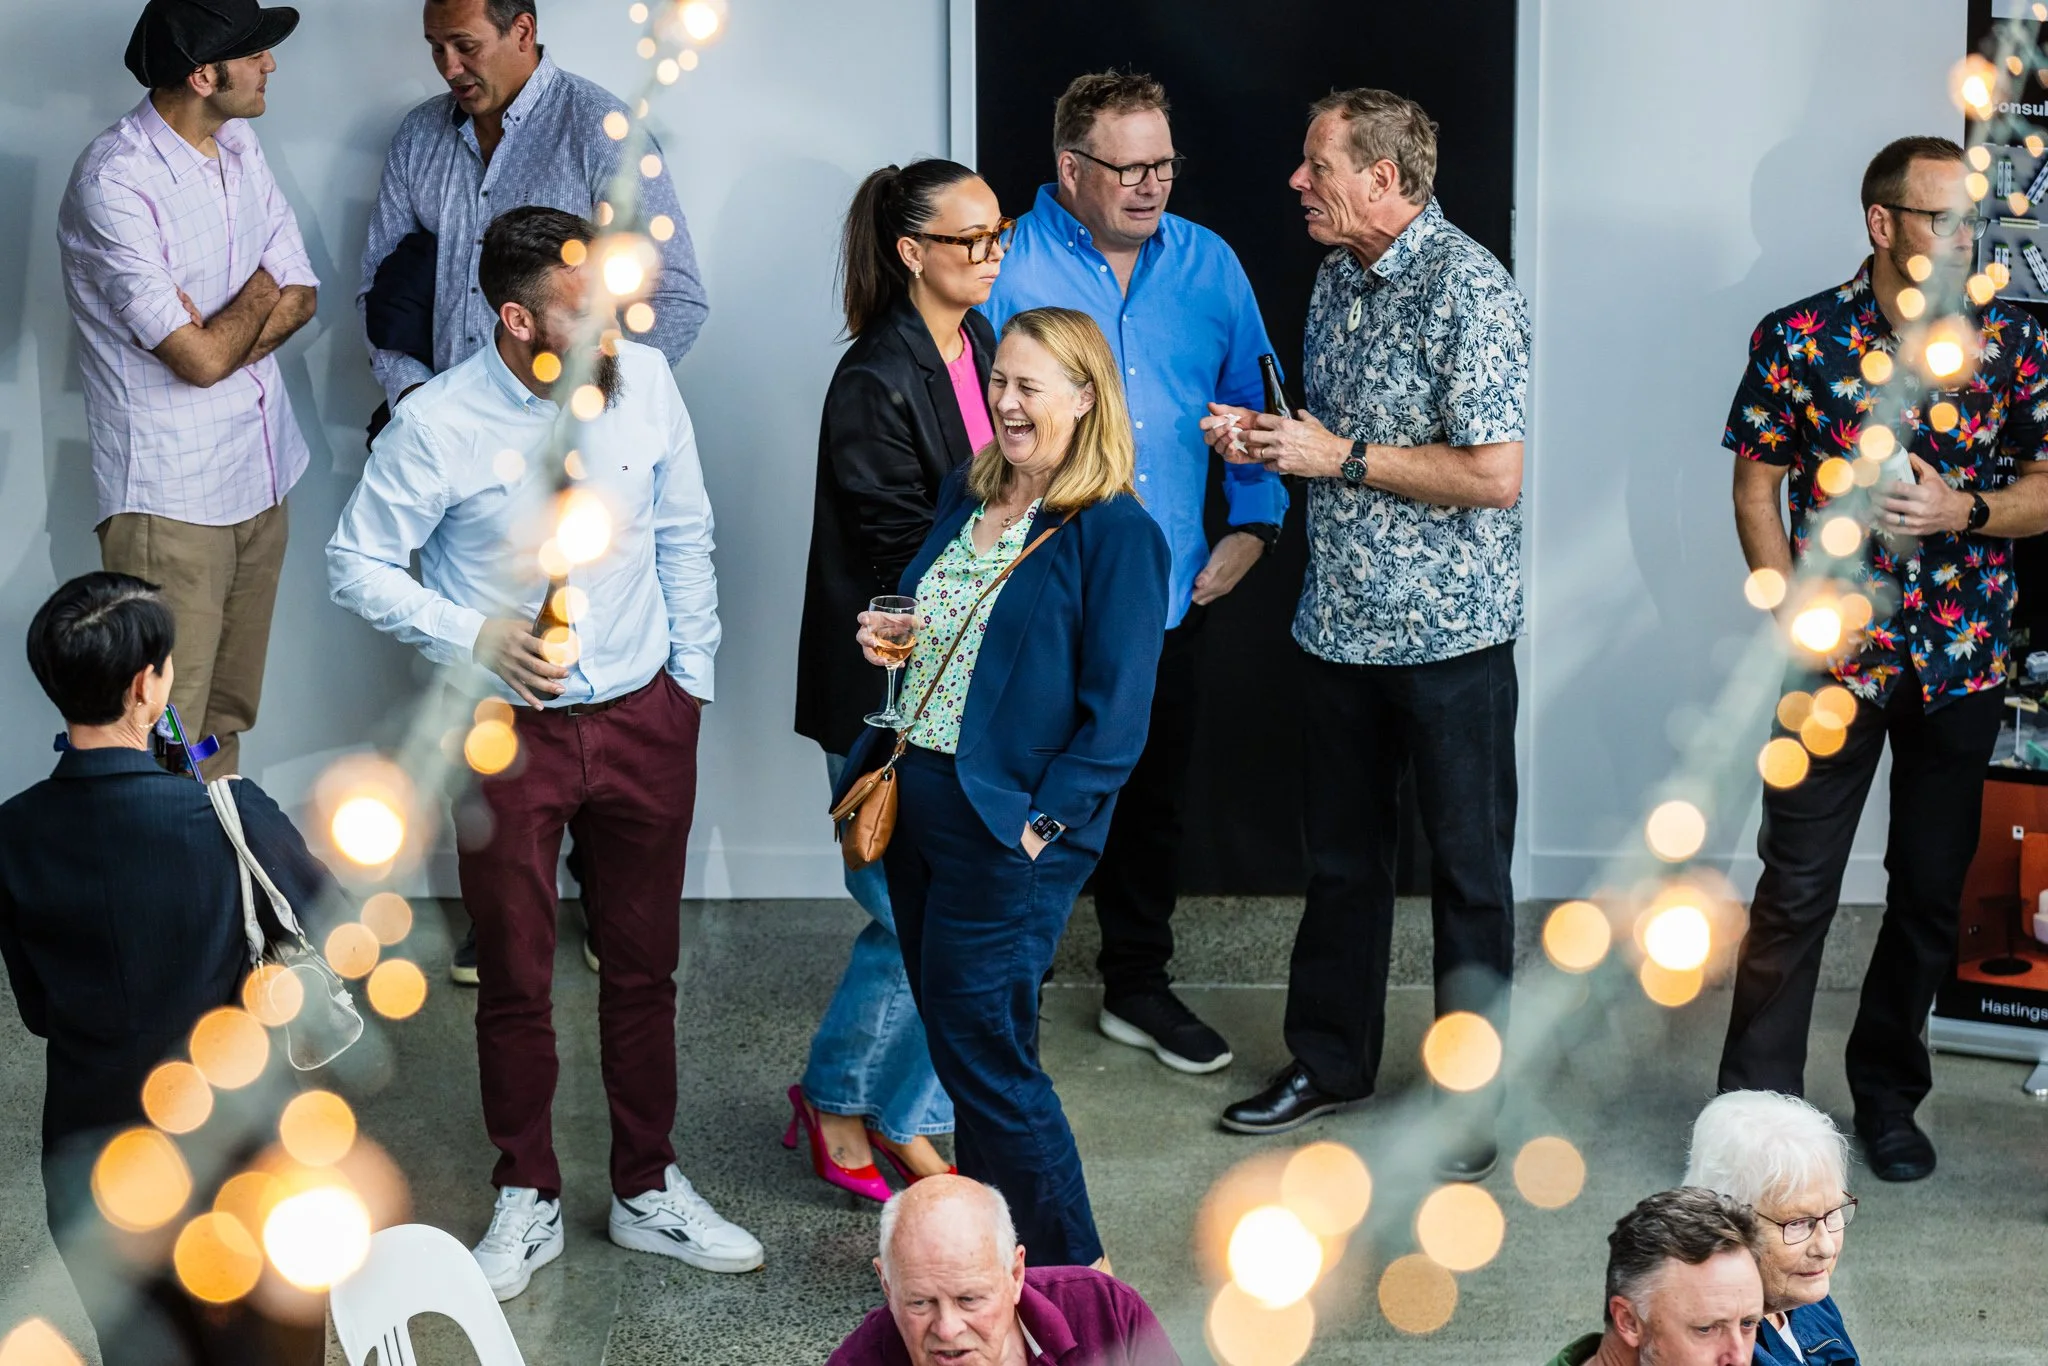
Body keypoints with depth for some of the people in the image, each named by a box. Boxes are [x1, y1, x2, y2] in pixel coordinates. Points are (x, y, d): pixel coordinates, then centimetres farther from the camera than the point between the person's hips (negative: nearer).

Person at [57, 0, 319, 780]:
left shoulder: (240, 146, 6)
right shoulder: (114, 185, -21)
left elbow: (301, 296, 6)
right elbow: (199, 359, -23)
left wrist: (226, 332, -14)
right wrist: (258, 295, -3)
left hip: (258, 474, 8)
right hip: (170, 498, -8)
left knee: (230, 708, 19)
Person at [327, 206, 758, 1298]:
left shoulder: (644, 379, -5)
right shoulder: (437, 426, -16)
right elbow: (357, 564, -6)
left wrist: (691, 673, 7)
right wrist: (475, 637, -17)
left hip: (642, 717, 3)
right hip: (507, 728, -3)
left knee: (645, 966, 13)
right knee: (516, 979, 9)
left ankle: (648, 1190, 30)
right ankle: (528, 1201, 27)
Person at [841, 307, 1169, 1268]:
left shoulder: (1116, 535, -12)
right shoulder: (966, 495, 11)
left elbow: (1116, 714, -15)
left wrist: (1040, 821, -19)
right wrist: (888, 639, 3)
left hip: (1009, 832, -8)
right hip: (917, 795, 8)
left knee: (982, 1052, -4)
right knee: (958, 1037, 15)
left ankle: (1070, 1269, 10)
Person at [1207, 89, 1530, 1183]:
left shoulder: (1465, 290, -16)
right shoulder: (1339, 279, 11)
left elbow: (1494, 476, -22)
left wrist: (1339, 456, -18)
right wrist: (1261, 434, 3)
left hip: (1448, 634, -8)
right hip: (1341, 626, 8)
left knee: (1466, 869, 3)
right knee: (1340, 855, 18)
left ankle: (1473, 1100, 14)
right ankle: (1329, 1060, 32)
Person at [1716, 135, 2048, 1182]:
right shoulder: (1798, 339, -5)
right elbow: (1756, 491, -1)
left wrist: (1963, 512, -15)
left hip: (1962, 661, 3)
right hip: (1837, 655, -3)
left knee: (1932, 889, 12)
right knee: (1797, 888, -3)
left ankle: (1888, 1093, 28)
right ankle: (1757, 1105, 8)